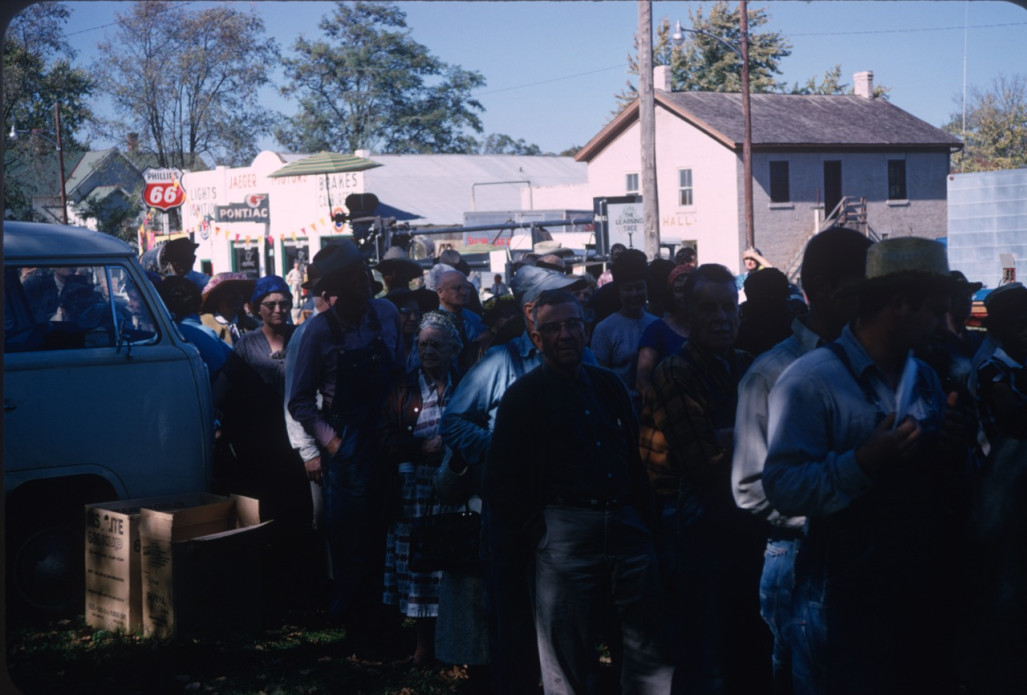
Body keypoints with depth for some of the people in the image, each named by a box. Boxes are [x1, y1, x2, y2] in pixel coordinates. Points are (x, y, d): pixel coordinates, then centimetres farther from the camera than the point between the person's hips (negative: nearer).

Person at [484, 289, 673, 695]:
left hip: (626, 526, 4)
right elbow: (500, 482, -2)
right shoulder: (522, 397, 1)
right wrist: (532, 532, -8)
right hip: (564, 534, -4)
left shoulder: (609, 386, 15)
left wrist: (644, 516, 12)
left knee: (650, 651, 6)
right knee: (568, 662, 3)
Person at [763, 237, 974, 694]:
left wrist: (956, 450, -3)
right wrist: (863, 462, -32)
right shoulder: (811, 381, -14)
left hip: (930, 593, 7)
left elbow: (946, 486, 18)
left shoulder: (926, 379, 12)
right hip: (850, 601, -7)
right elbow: (781, 487, -22)